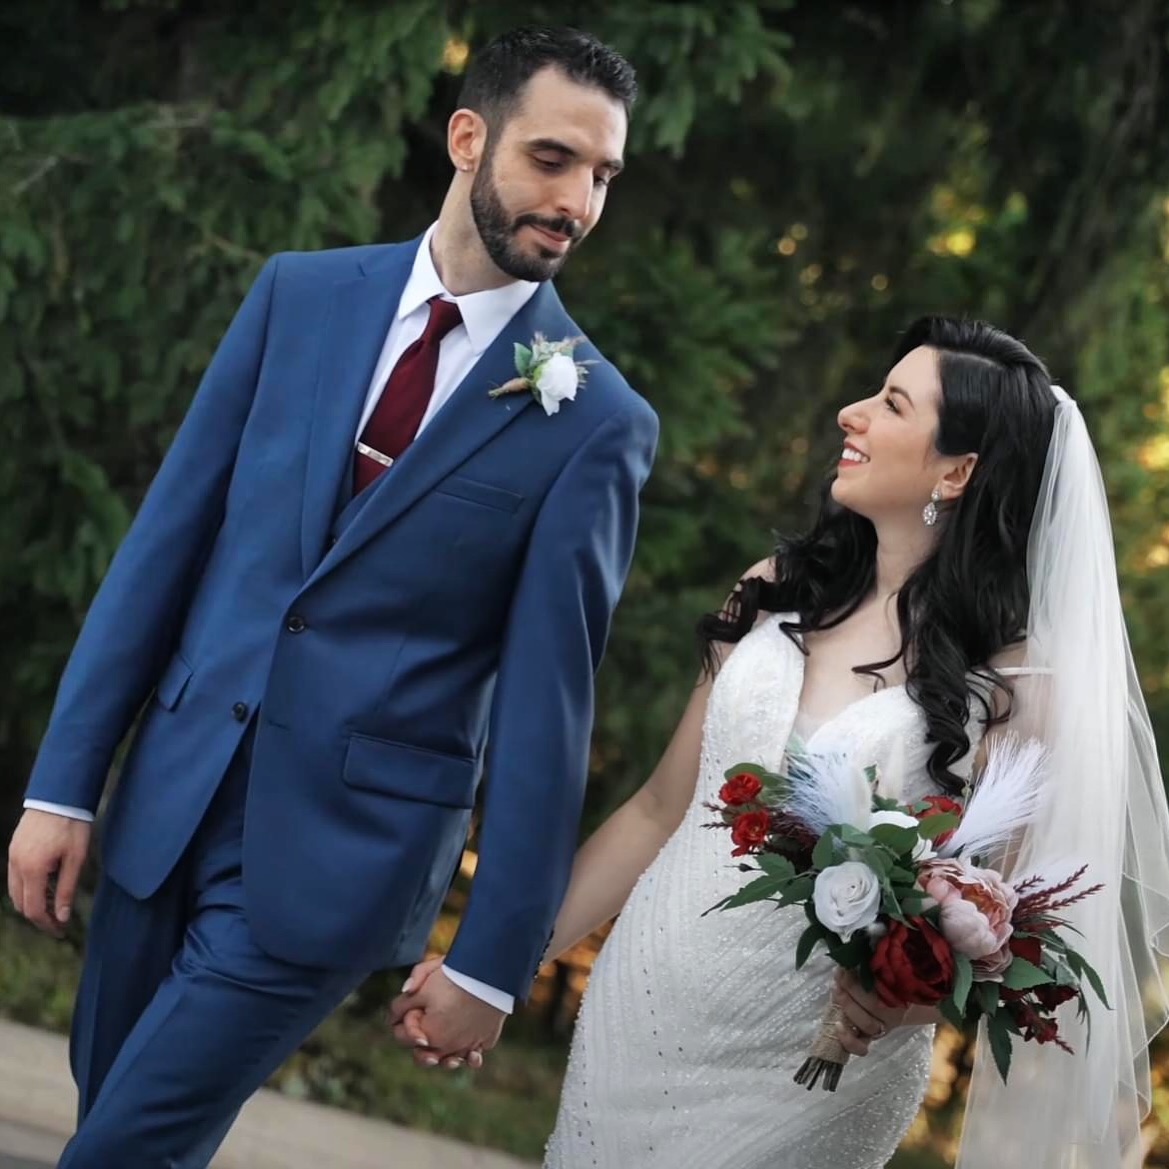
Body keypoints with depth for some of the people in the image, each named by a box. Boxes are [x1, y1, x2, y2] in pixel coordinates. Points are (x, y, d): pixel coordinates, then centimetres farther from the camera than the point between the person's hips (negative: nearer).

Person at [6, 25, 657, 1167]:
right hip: (171, 802, 4)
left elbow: (546, 699, -8)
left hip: (336, 853, -4)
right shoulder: (299, 294, 1)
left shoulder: (597, 420, -8)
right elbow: (168, 534, 2)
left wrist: (492, 959, -6)